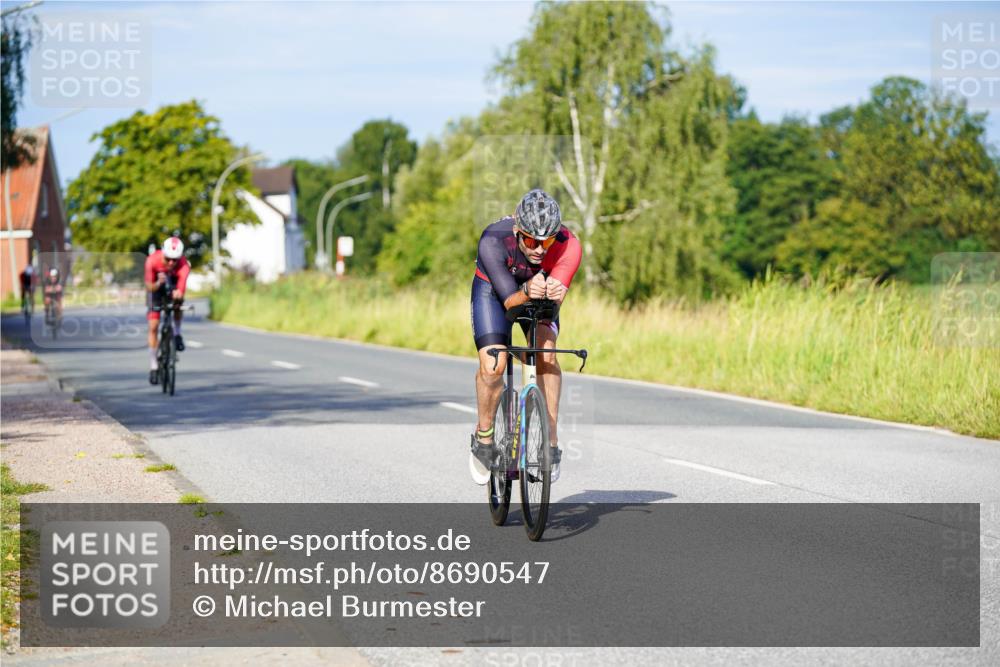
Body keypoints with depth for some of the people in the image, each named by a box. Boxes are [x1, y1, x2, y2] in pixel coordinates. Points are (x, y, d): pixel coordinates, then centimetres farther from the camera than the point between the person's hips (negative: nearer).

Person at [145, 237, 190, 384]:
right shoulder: (153, 260, -34)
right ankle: (153, 366, 3)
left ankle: (177, 333, -7)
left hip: (173, 284, 0)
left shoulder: (183, 264, -36)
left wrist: (178, 293, -73)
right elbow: (149, 287, -28)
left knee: (178, 300, -34)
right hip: (157, 287, 0)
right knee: (153, 327, -7)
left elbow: (181, 287, -50)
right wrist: (158, 284, -50)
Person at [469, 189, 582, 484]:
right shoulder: (493, 240, -37)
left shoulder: (568, 246, -34)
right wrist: (527, 293, -58)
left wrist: (555, 294, -58)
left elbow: (553, 302, -35)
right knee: (493, 366, -18)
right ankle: (483, 437, 6)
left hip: (539, 291, 1)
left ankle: (551, 441, -11)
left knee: (546, 356, -22)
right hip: (494, 289, -1)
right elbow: (509, 301, -36)